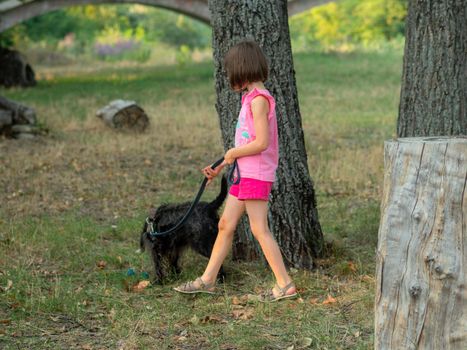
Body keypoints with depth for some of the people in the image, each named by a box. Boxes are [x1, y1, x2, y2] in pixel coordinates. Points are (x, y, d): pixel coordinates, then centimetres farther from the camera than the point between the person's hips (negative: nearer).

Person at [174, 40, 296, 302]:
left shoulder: (259, 99, -15)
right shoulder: (250, 98, 15)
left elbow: (261, 142, -23)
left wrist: (233, 153, -9)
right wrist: (221, 167, 16)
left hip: (257, 174, -10)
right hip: (244, 173, 10)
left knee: (260, 230, -6)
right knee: (226, 224, 12)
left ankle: (285, 285, 0)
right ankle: (208, 280, 19)